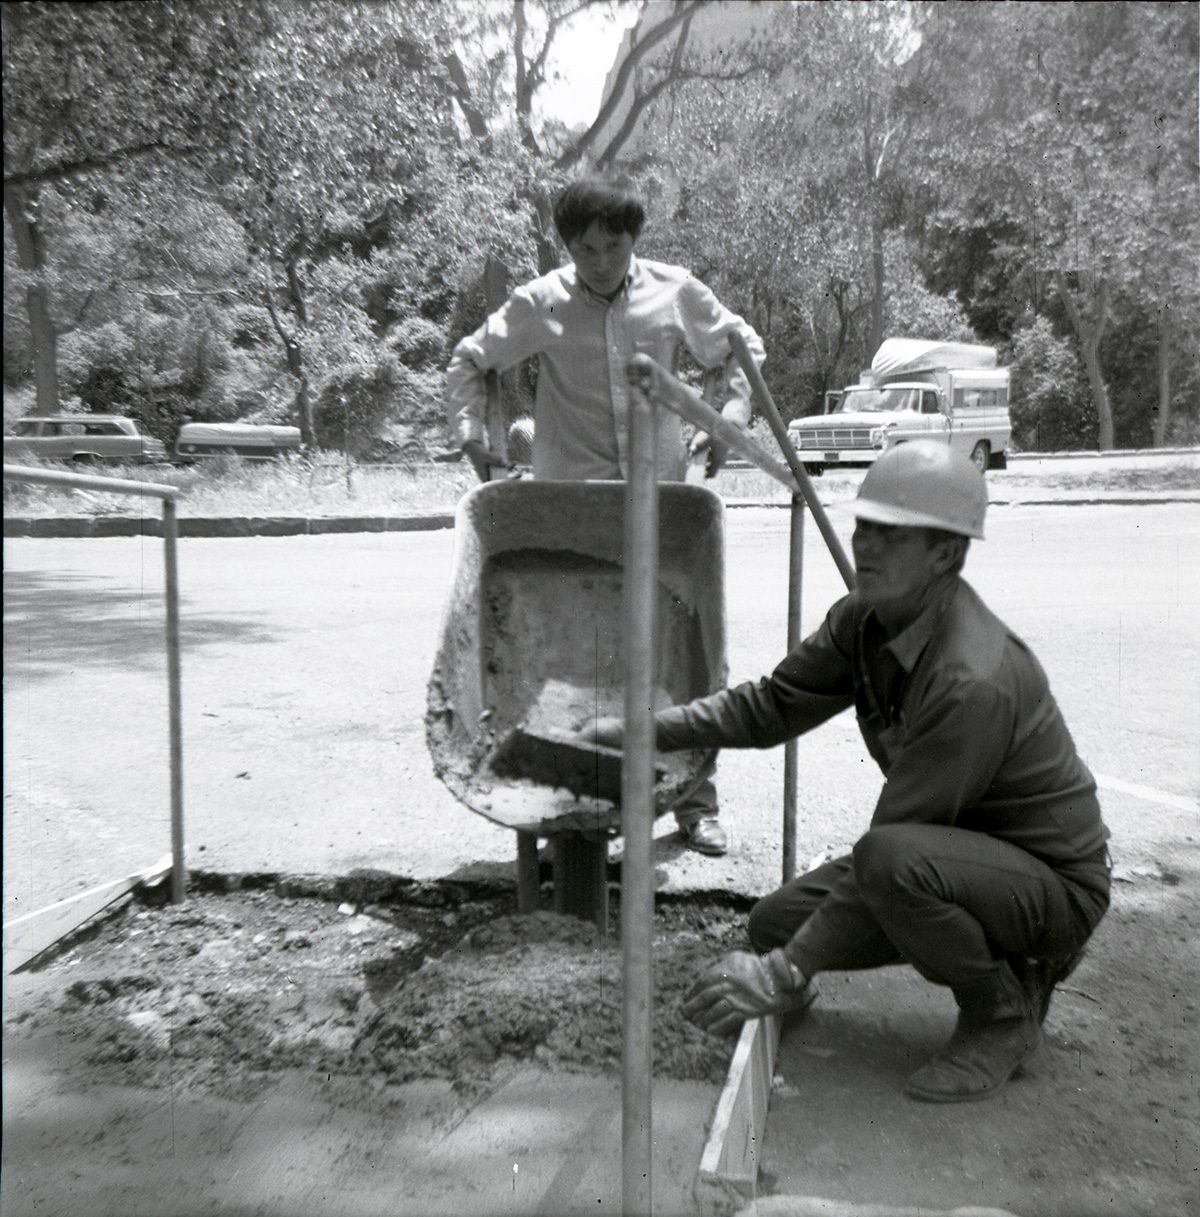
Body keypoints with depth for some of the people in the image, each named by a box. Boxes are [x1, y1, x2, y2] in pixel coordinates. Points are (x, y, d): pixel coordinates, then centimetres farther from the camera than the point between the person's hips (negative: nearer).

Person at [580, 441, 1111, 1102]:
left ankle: (1007, 1008, -5)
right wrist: (646, 728, -8)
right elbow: (774, 704, 3)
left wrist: (784, 974, -27)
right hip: (954, 847, 8)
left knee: (893, 858, -37)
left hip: (1055, 883, -8)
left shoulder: (974, 680, -32)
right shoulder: (867, 617, -6)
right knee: (775, 921, -2)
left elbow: (885, 846, -32)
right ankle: (1000, 955, 13)